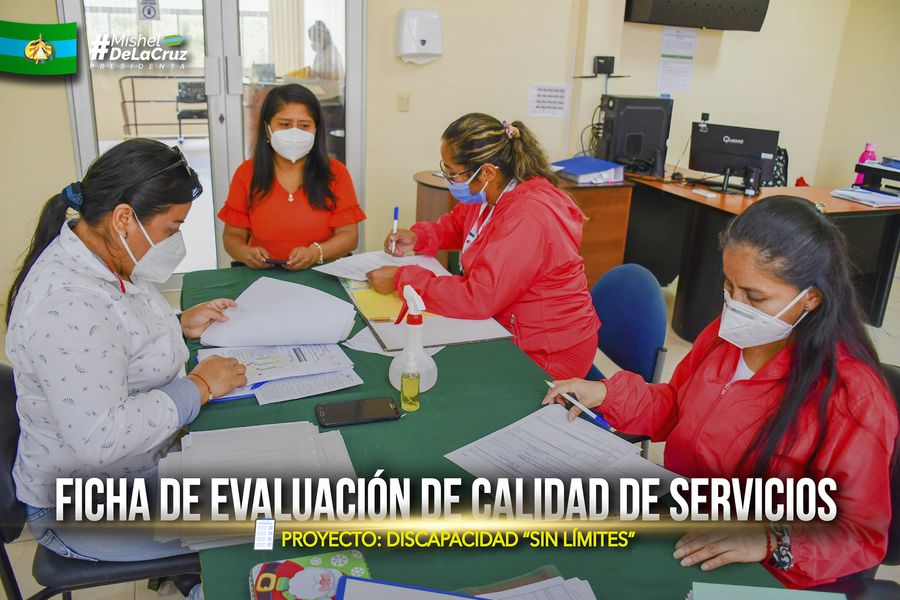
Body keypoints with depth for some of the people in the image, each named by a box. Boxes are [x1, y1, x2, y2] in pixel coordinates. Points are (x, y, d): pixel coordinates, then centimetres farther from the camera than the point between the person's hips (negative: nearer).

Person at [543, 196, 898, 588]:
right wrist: (609, 394, -4)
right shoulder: (728, 332, -3)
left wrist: (772, 543, -31)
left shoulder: (854, 401, -22)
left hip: (752, 578, -5)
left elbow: (863, 536, -14)